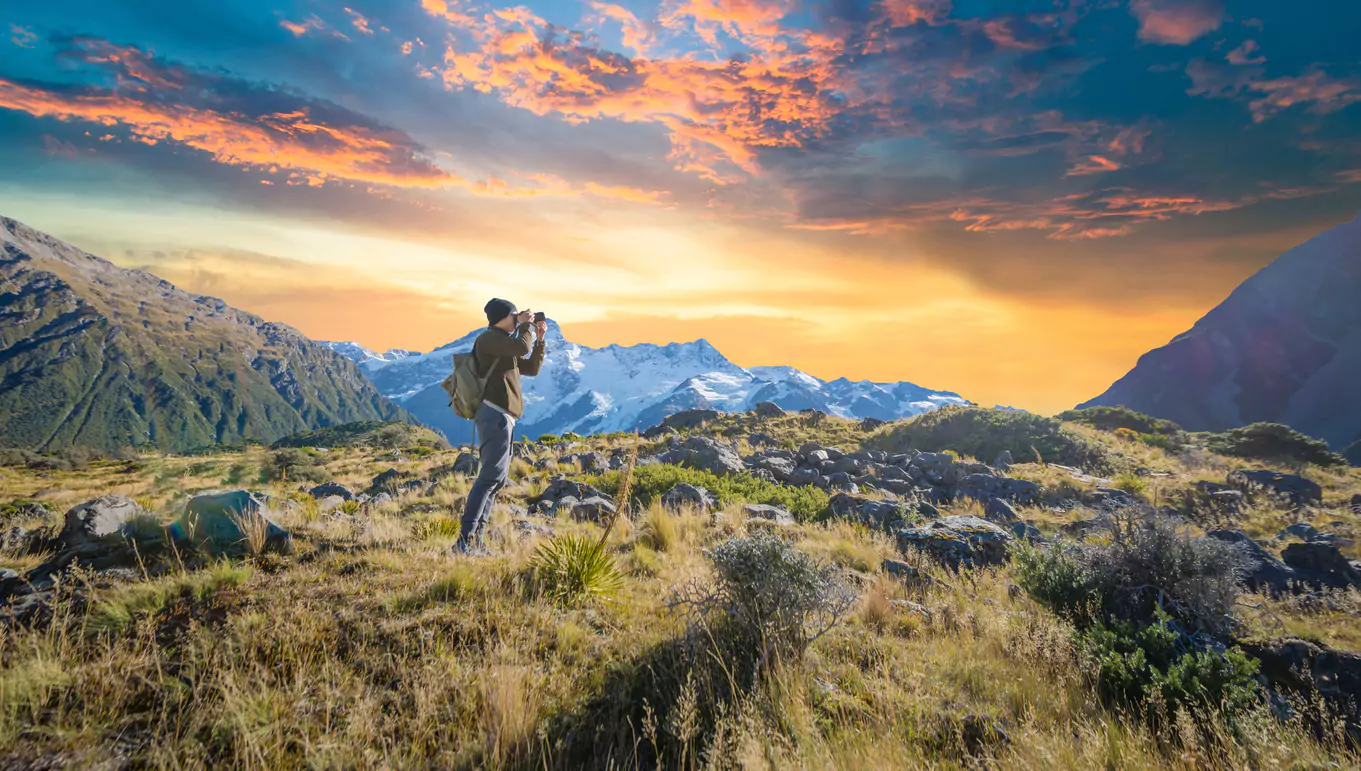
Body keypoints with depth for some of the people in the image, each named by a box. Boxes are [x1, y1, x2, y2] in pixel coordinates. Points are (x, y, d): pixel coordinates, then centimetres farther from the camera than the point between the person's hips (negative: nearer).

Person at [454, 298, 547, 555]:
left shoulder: (506, 345, 25)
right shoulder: (488, 338, -4)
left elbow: (532, 368, 26)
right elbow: (521, 347, -19)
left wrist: (540, 338, 19)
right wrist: (526, 325, -1)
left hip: (504, 418, 11)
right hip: (496, 414, -11)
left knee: (495, 480, 9)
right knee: (491, 476, -17)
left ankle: (475, 541, 10)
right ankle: (464, 540, -20)